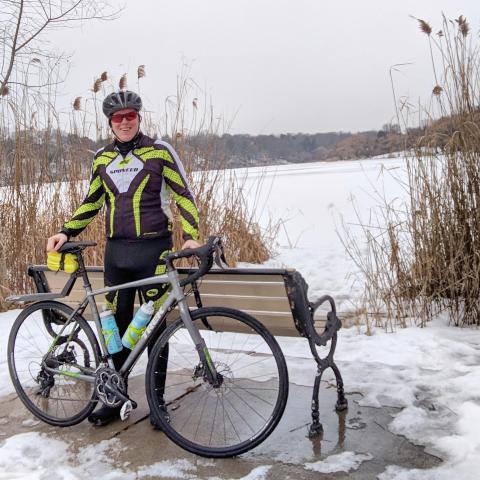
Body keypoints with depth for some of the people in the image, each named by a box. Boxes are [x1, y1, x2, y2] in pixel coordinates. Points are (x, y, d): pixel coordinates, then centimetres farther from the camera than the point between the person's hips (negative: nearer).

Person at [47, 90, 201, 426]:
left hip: (154, 250, -4)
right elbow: (92, 202, 19)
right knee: (117, 325, 9)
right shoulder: (102, 158, 12)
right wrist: (66, 232, 8)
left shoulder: (159, 151, -1)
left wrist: (191, 236, -13)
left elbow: (183, 194, -1)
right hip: (116, 251, 4)